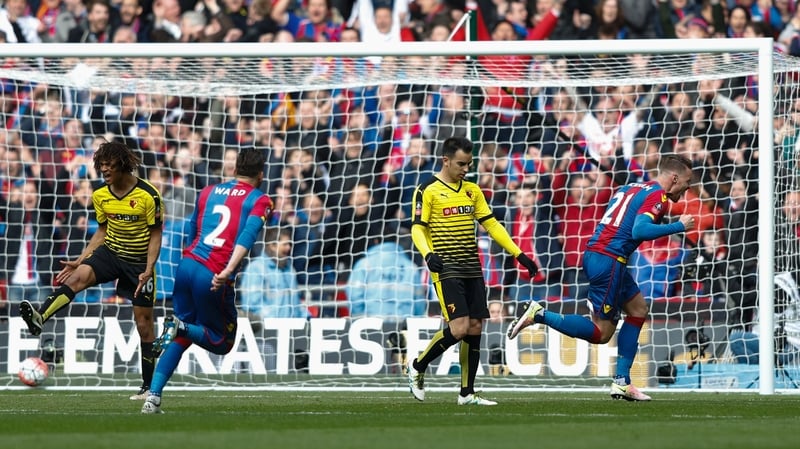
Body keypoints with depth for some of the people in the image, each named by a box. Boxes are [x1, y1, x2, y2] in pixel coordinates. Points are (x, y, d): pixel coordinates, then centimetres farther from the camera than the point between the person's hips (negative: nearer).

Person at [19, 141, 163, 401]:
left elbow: (155, 235, -11)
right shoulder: (100, 196, -1)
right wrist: (79, 261, 3)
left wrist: (148, 270, -21)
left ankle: (149, 384, 12)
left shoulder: (148, 195, -16)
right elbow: (102, 232, 11)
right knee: (79, 276, -28)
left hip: (140, 261, -3)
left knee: (143, 322, 3)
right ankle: (39, 318, -49)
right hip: (111, 252, 3)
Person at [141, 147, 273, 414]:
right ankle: (181, 327, -18)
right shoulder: (259, 200, 3)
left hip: (187, 264, 5)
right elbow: (248, 235, -15)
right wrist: (228, 271, -27)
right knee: (222, 342, 11)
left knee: (181, 338, 18)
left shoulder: (209, 192, 19)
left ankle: (153, 396, 4)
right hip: (214, 277, -5)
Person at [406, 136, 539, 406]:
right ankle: (417, 367, 6)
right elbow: (417, 229, -9)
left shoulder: (472, 190, 13)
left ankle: (467, 393, 10)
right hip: (446, 271, -6)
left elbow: (491, 224, 16)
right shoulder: (428, 191, -4)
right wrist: (428, 254, -29)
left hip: (472, 270, 6)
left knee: (475, 328, 3)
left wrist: (519, 254, 10)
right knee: (459, 328, -16)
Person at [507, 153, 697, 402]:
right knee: (601, 332, -3)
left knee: (638, 309, 17)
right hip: (609, 260, -10)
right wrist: (678, 226, -15)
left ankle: (622, 382, 15)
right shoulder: (658, 196, -8)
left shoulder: (632, 187, 19)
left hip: (593, 253, 10)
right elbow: (639, 230, -23)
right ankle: (539, 315, -8)